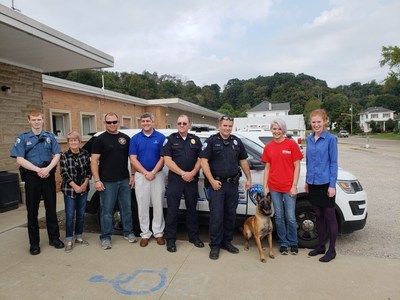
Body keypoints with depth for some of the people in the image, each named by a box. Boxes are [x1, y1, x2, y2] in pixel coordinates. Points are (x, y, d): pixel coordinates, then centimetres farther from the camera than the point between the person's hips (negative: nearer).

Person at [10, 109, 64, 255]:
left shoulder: (50, 136, 6)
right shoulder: (22, 138, 2)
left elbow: (57, 155, 0)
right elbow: (20, 159, -7)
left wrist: (47, 169, -16)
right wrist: (38, 170, -15)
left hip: (49, 176, 1)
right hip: (32, 177, -1)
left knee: (51, 208, 8)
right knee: (32, 211, 7)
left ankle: (54, 238, 21)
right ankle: (34, 243, 18)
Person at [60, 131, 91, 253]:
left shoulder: (85, 154, 1)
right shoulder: (64, 156, -5)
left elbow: (89, 170, 3)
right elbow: (64, 173, -9)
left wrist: (85, 184, -9)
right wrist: (75, 186, -13)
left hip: (83, 189, 3)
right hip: (69, 190, -3)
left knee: (81, 214, 11)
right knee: (70, 215, 1)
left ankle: (79, 237, 26)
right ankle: (69, 241, 13)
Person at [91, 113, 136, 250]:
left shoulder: (125, 138, 9)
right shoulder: (100, 139, -1)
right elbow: (94, 161, -5)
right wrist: (97, 180, -11)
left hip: (124, 180, 4)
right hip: (107, 182, -3)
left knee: (126, 208, 12)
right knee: (107, 210, 5)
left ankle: (128, 232, 26)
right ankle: (105, 237, 17)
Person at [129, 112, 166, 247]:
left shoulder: (161, 137, -1)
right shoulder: (135, 138, 3)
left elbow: (163, 158, -4)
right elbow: (133, 160, -3)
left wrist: (153, 172, -14)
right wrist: (146, 173, -13)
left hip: (158, 175, -1)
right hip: (141, 176, 1)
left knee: (158, 205, 6)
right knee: (143, 206, 7)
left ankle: (158, 232, 19)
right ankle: (145, 233, 19)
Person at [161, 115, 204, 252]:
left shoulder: (195, 140, 10)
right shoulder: (171, 139, 2)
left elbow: (200, 159, 6)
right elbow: (167, 160, -6)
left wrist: (192, 173, -10)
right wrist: (182, 173, -13)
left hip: (192, 179, 3)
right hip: (175, 179, -2)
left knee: (192, 209, 12)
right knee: (172, 210, 2)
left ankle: (194, 236, 26)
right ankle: (170, 239, 13)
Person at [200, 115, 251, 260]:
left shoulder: (237, 141, 11)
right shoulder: (211, 141, -3)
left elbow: (243, 161, 16)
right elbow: (204, 161, -9)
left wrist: (248, 178, 12)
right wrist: (212, 181, -14)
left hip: (233, 184, 5)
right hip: (217, 184, -4)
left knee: (230, 214, 12)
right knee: (216, 216, -1)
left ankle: (227, 241, 27)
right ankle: (215, 245, 12)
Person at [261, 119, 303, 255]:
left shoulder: (291, 144, -4)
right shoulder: (268, 147, 5)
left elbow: (296, 167, -4)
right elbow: (267, 168, 9)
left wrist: (294, 186, -8)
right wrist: (265, 186, 5)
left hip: (289, 187, -3)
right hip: (274, 188, 3)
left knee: (290, 217, 3)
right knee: (279, 217, 10)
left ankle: (293, 243, 25)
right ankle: (283, 243, 26)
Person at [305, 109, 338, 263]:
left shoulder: (330, 139, -9)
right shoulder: (309, 139, 8)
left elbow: (334, 162, -10)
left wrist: (332, 185, -13)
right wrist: (307, 181, 14)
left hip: (325, 183, -6)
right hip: (313, 183, 6)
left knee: (329, 216, 5)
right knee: (318, 216, 15)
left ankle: (331, 250, 18)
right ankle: (320, 246, 28)